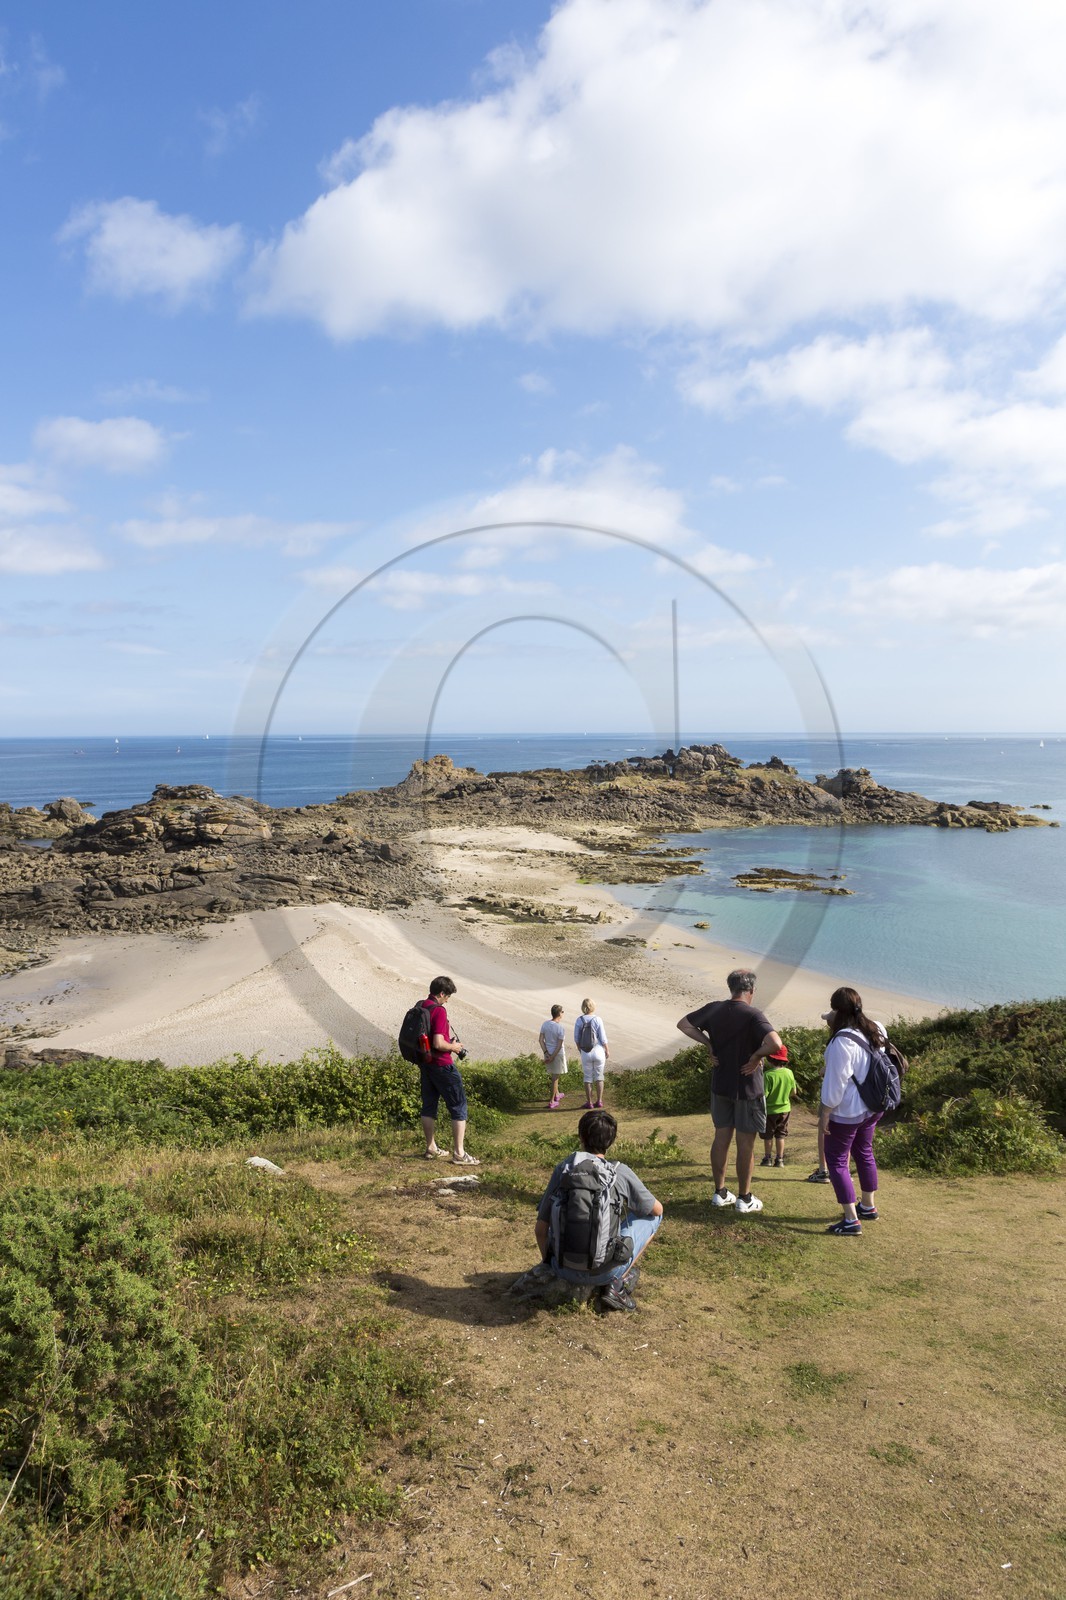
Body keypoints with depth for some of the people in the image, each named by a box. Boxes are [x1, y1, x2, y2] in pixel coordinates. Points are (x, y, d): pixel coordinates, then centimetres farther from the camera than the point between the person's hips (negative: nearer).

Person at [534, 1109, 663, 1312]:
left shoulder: (562, 1169, 0)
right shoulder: (620, 1172, -6)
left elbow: (541, 1230, 5)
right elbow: (657, 1209, 10)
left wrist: (549, 1262, 23)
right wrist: (632, 1204, 31)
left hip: (564, 1270, 4)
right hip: (604, 1270, -4)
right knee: (653, 1217, 15)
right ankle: (615, 1285, 5)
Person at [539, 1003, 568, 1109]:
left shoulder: (544, 1024, -5)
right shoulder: (561, 1028, -21)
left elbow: (541, 1040, -7)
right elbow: (559, 1045, -21)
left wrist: (546, 1053, -9)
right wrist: (552, 1058, -15)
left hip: (548, 1053, 6)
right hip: (558, 1054, -6)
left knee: (553, 1075, 24)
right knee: (555, 1077, 4)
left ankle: (556, 1094, 41)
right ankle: (551, 1102, 7)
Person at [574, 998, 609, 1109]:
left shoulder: (579, 1020, -8)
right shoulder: (598, 1020, -14)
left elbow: (576, 1038, -2)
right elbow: (603, 1038, -11)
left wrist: (579, 1050, 15)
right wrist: (607, 1050, 4)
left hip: (585, 1053, 1)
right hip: (598, 1051, -1)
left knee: (588, 1077, 13)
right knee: (598, 1076, 15)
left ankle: (589, 1103, 17)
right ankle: (599, 1101, 17)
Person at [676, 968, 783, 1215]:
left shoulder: (714, 1009, -2)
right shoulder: (752, 1014, -20)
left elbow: (684, 1025, 10)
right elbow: (775, 1044, -34)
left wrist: (708, 1043, 6)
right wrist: (756, 1056, -17)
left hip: (720, 1085, 5)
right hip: (747, 1087, -5)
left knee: (721, 1137, 15)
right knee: (745, 1143, 6)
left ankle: (720, 1193, 25)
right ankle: (744, 1199, 17)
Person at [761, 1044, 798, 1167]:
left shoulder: (768, 1075, -25)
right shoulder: (789, 1073, -7)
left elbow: (763, 1094, -25)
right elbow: (794, 1092, 4)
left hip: (769, 1110, -4)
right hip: (784, 1109, 4)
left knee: (768, 1136, 13)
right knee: (780, 1135, 15)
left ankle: (768, 1158, 22)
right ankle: (779, 1159, 18)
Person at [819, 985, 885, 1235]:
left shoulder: (842, 1041, -26)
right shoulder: (874, 1031, -3)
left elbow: (835, 1083, -22)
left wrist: (824, 1114, -12)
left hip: (847, 1111, -8)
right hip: (872, 1107, 8)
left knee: (837, 1161, 3)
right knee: (864, 1153, 24)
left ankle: (851, 1220, 3)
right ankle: (869, 1207, 37)